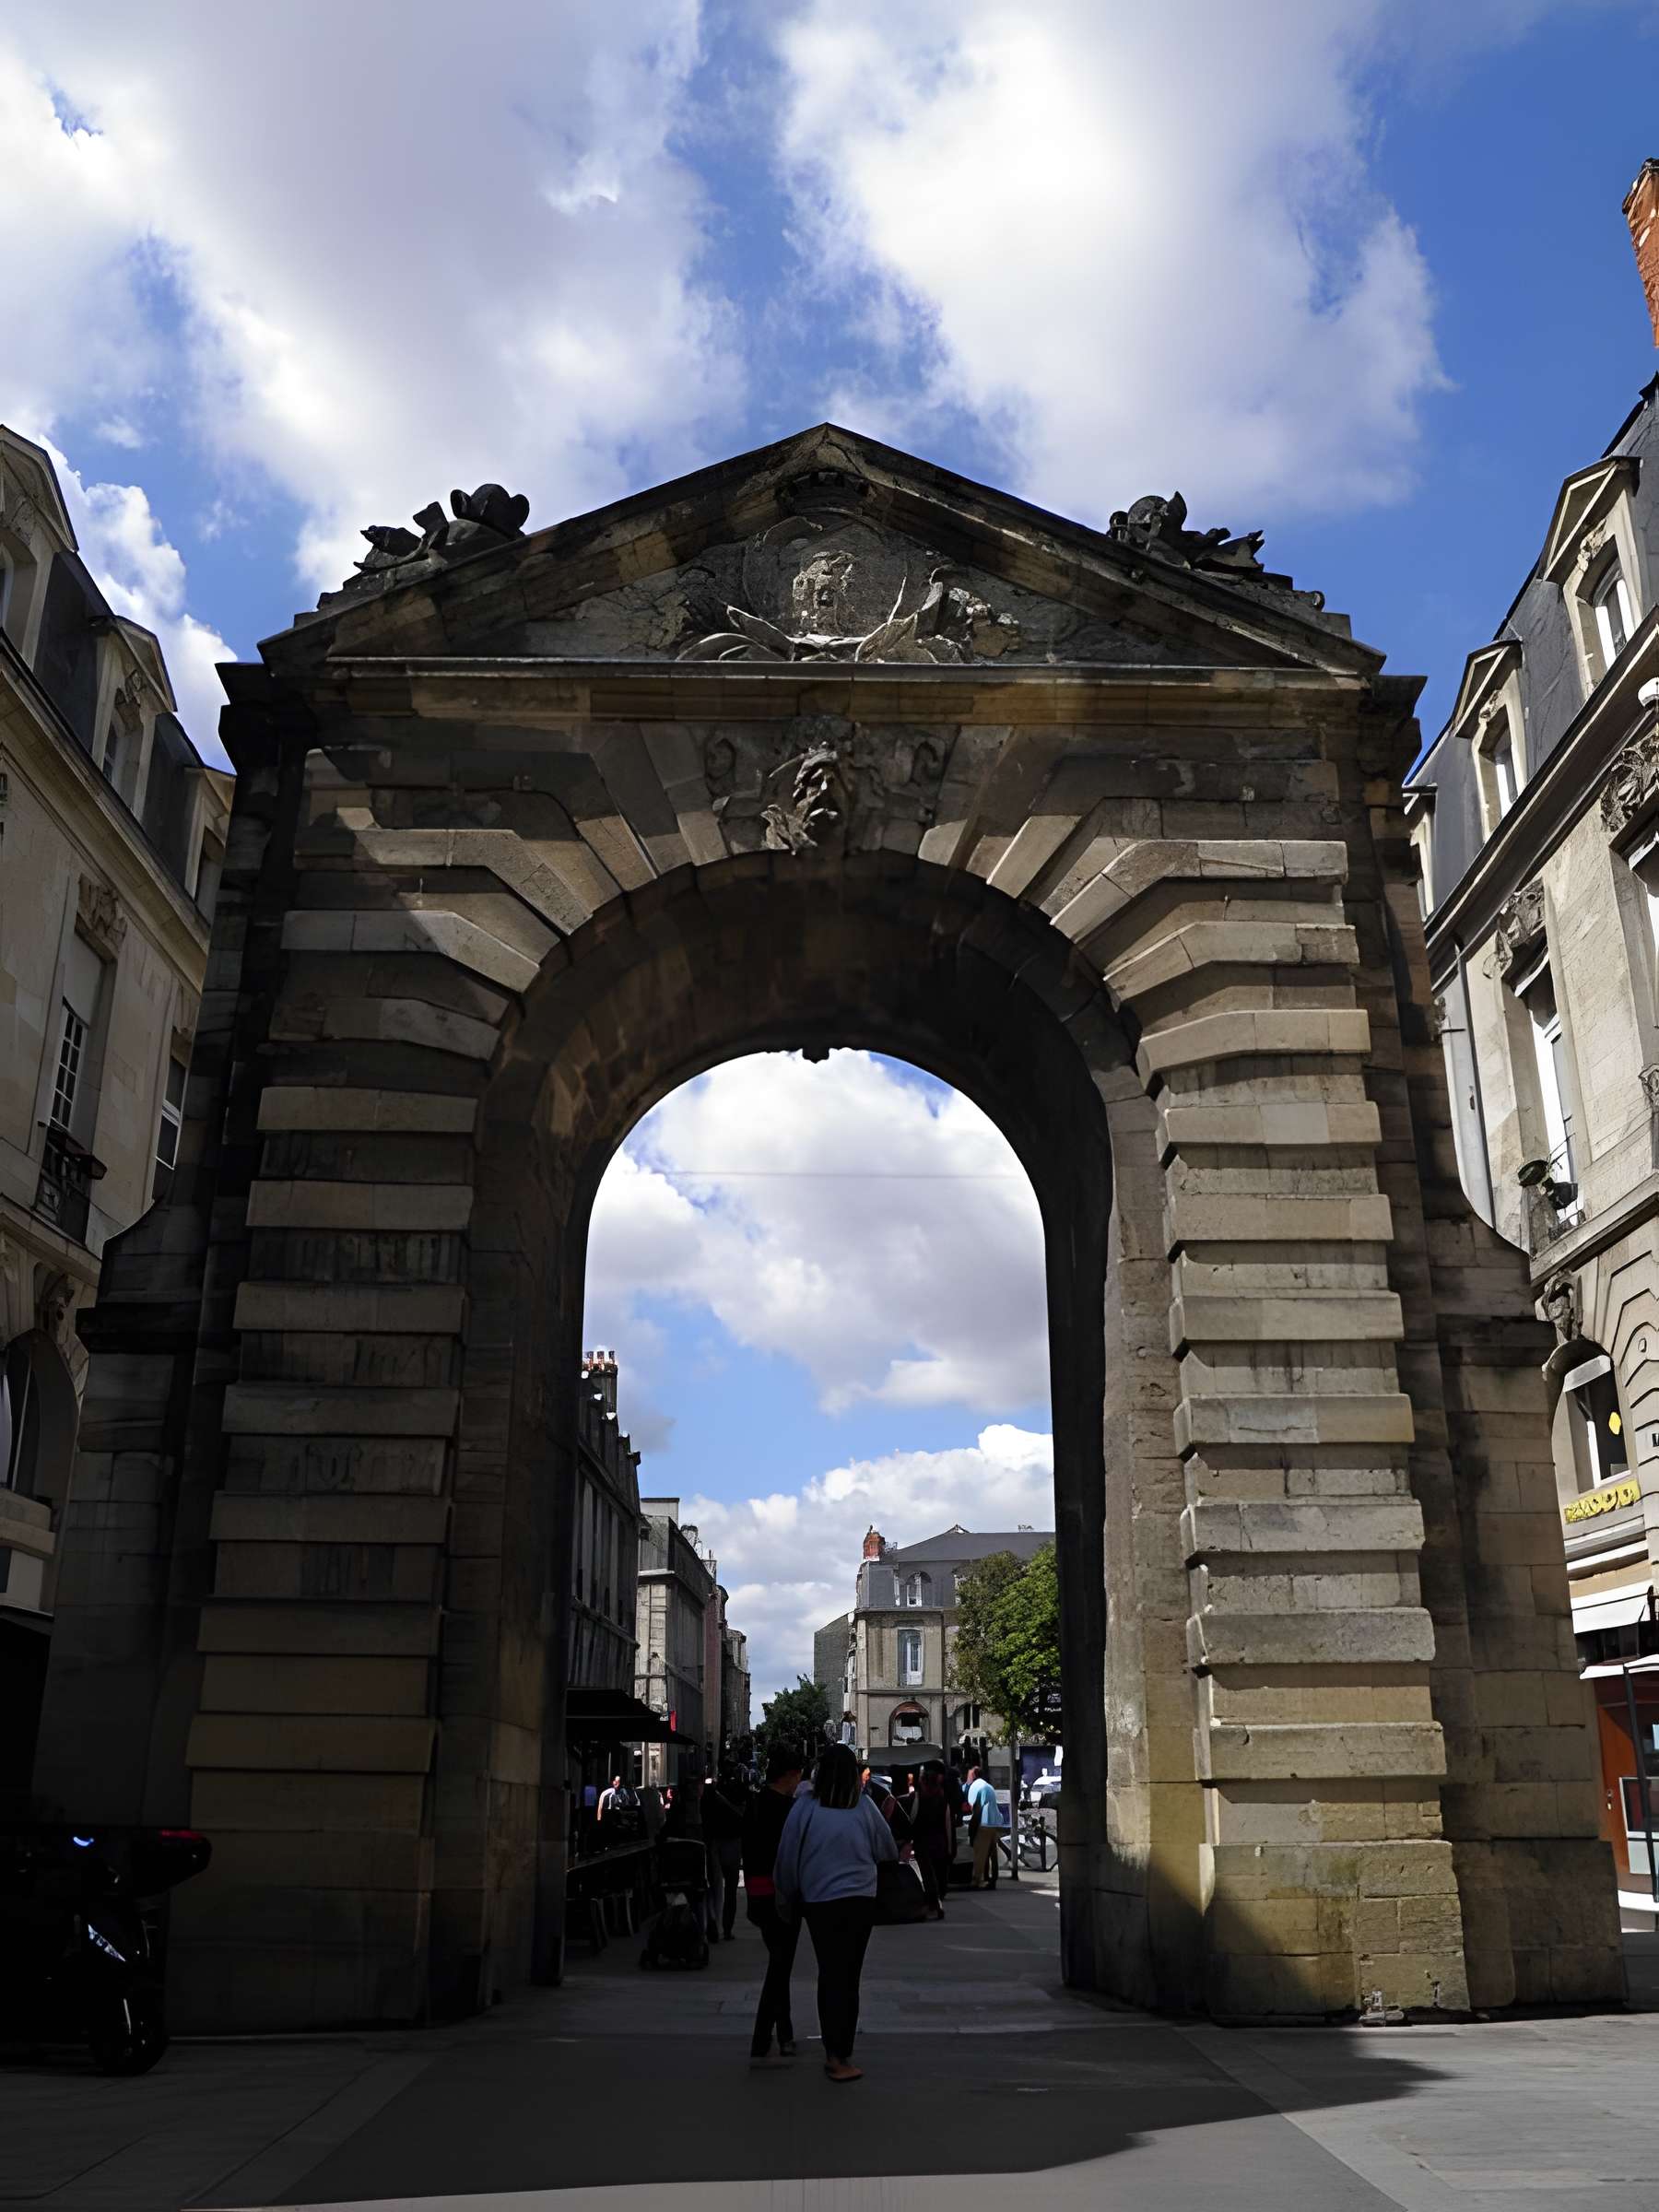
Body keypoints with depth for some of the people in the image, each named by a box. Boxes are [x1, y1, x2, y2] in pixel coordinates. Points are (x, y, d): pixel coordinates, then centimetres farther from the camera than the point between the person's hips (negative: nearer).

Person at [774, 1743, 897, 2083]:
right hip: (859, 1901, 0)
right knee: (847, 1977, 8)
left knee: (829, 1974, 12)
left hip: (818, 1902, 0)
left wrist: (786, 1898, 16)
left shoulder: (805, 1808, -8)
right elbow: (888, 1850, 8)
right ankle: (840, 2058, 8)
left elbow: (786, 1859, -1)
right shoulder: (864, 1807, -6)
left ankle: (832, 2051, 17)